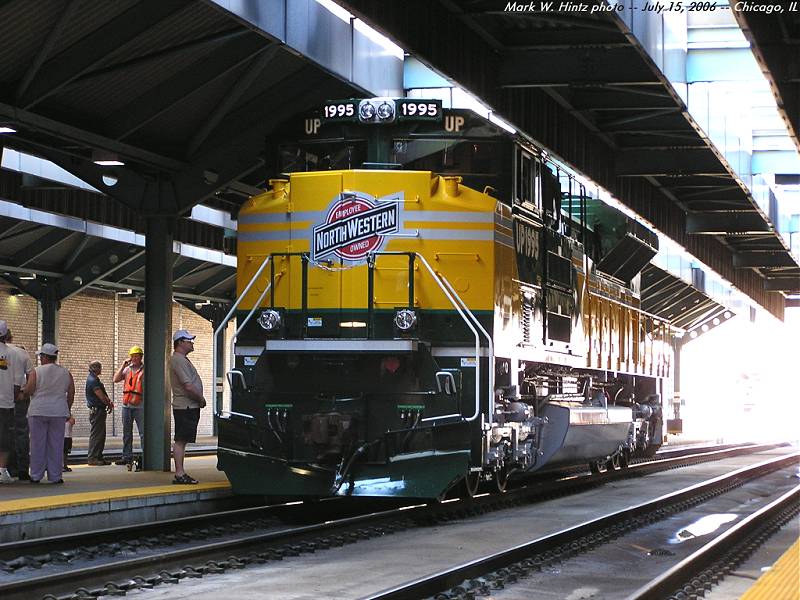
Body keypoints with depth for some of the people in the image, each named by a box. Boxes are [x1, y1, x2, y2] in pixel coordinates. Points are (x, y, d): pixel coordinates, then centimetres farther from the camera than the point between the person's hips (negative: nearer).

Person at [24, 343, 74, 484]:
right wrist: (68, 410, 17)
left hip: (38, 411, -2)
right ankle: (55, 476, 5)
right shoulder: (66, 373, 6)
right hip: (59, 412, 2)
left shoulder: (36, 372, -5)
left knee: (38, 444, 4)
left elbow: (28, 391, -9)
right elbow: (71, 394, 7)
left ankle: (36, 476, 6)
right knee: (56, 445, 5)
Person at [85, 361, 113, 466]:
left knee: (101, 435, 13)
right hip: (96, 410, -11)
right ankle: (92, 458, -6)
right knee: (95, 434, -8)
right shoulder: (92, 380, -15)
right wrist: (109, 404, -4)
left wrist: (109, 402, 3)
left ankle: (99, 457, 17)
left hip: (100, 410, 11)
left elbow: (103, 394, 19)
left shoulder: (95, 379, 18)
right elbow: (100, 396, -17)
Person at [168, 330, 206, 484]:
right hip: (185, 406, -10)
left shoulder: (181, 359, 19)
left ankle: (180, 473, 13)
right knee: (181, 441, -9)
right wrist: (201, 399, -7)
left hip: (188, 407, 10)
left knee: (181, 441, 10)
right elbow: (188, 386, -20)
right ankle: (179, 474, -10)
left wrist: (199, 400, 11)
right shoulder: (178, 360, -14)